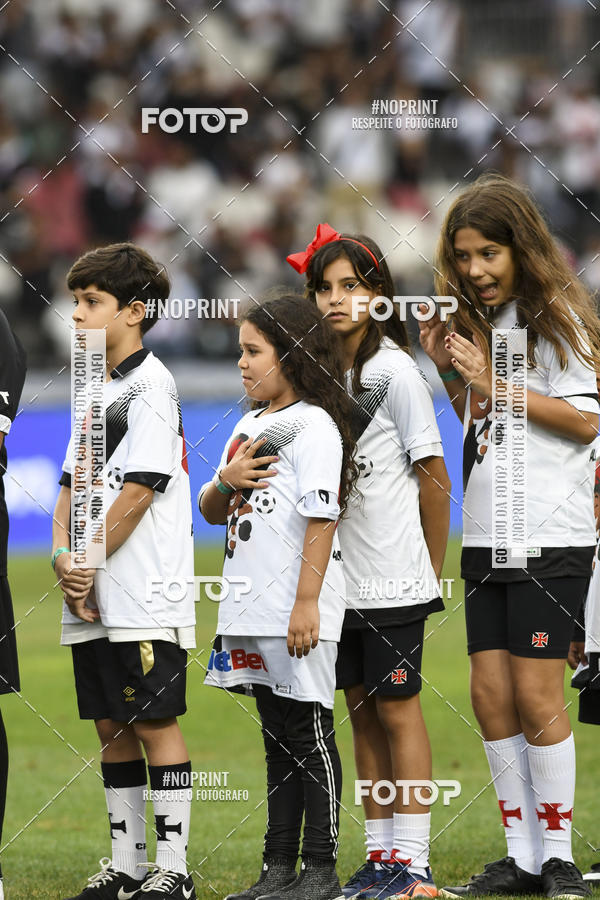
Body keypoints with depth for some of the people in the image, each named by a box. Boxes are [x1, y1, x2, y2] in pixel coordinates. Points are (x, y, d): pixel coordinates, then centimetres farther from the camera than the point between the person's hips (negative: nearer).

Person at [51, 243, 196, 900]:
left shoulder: (149, 384, -9)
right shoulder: (96, 389, 17)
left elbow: (137, 492, -15)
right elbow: (71, 487, 15)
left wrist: (89, 567, -11)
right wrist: (64, 558, -2)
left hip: (143, 596, -8)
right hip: (92, 599, 8)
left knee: (154, 721, -6)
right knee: (112, 727, 10)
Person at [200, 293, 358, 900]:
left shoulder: (314, 425, -9)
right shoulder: (250, 425, 16)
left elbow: (321, 518, -16)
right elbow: (210, 511, 21)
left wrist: (306, 603, -21)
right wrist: (226, 481, -2)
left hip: (299, 614, -8)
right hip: (252, 612, 8)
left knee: (310, 736, -3)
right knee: (278, 740, 12)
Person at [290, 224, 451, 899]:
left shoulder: (394, 370, -9)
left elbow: (433, 478, -6)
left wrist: (435, 573, -3)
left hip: (393, 581, -6)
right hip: (341, 578, 6)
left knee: (397, 709, -3)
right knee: (362, 713, 9)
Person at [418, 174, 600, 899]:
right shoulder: (477, 323, 15)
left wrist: (493, 382, -13)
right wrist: (452, 374, 5)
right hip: (486, 538, 7)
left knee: (536, 693, -7)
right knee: (491, 693, 3)